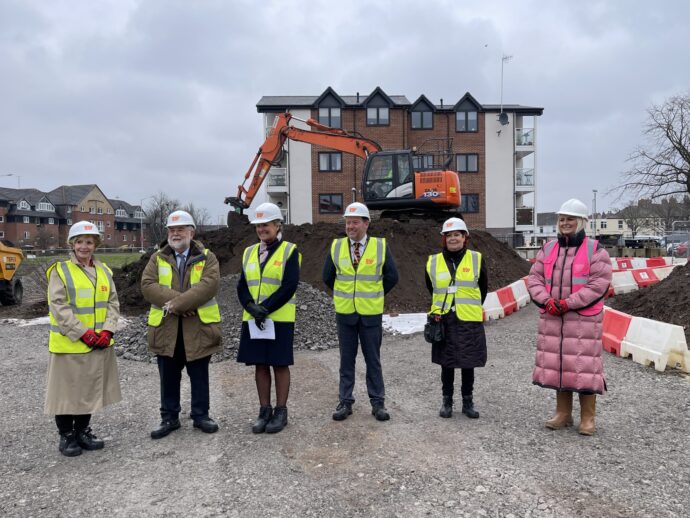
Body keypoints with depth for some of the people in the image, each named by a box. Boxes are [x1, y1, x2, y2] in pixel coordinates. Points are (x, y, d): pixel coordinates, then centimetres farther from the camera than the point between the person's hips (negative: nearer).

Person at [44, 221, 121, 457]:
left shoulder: (104, 271, 9)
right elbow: (59, 307, -13)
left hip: (99, 344, 5)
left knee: (91, 389, 14)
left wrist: (107, 331, -9)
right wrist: (83, 333, -18)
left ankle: (82, 431, 30)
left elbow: (112, 303, 5)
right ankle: (66, 436, 23)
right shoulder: (60, 271, -6)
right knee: (68, 390, 6)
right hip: (69, 344, -4)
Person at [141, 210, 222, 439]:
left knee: (200, 376, 10)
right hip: (165, 328, 2)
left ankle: (201, 415, 24)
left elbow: (209, 285, -15)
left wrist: (178, 303, -22)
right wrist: (178, 300, -19)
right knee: (168, 377, 12)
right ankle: (169, 418, 25)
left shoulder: (207, 257, 1)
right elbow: (147, 285, -6)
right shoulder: (158, 258, 8)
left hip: (198, 327, -2)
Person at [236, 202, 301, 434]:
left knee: (280, 365, 4)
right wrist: (251, 307, -12)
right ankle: (264, 410, 23)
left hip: (279, 320, -5)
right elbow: (242, 286, 6)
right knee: (260, 365, 11)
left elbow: (289, 286, -13)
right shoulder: (249, 252, 11)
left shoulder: (289, 251, -5)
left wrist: (264, 309, -17)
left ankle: (281, 411, 17)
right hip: (252, 319, 5)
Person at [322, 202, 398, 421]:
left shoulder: (381, 246, -4)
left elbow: (392, 277, 2)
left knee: (373, 359, 8)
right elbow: (328, 277, 10)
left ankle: (378, 403, 18)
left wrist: (374, 295, 7)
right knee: (346, 359, 9)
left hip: (371, 313, -1)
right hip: (344, 312, 1)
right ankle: (345, 402, 19)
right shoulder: (336, 246, 0)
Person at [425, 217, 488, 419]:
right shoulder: (433, 262, 2)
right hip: (444, 320, 1)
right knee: (446, 363, 9)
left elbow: (483, 288, 14)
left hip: (469, 321, 0)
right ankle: (447, 401, 23)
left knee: (468, 363, 9)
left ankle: (468, 401, 24)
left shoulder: (476, 259, 1)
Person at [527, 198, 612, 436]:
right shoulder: (548, 249, 10)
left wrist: (567, 304, -18)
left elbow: (598, 285, -13)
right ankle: (563, 413, 24)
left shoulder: (595, 250, -4)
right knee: (557, 363, 10)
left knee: (584, 365, -1)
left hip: (583, 319, -5)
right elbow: (534, 278, 7)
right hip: (552, 318, 5)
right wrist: (547, 301, -11)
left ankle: (587, 418, 14)